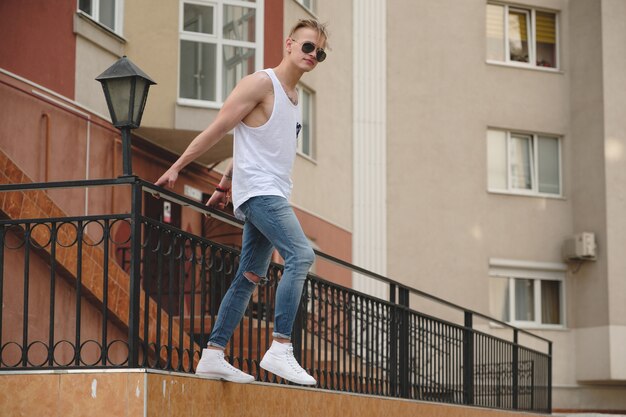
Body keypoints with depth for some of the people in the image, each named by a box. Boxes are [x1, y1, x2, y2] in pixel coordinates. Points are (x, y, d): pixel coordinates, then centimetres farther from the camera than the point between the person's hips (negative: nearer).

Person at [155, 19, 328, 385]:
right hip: (258, 190, -9)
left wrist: (224, 184, 30)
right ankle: (280, 349, -26)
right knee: (301, 254, -23)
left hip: (273, 196, 9)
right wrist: (177, 167, -5)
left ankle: (213, 356, 9)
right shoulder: (261, 84, -6)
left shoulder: (292, 95, 21)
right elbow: (217, 129, -7)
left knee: (250, 279, 6)